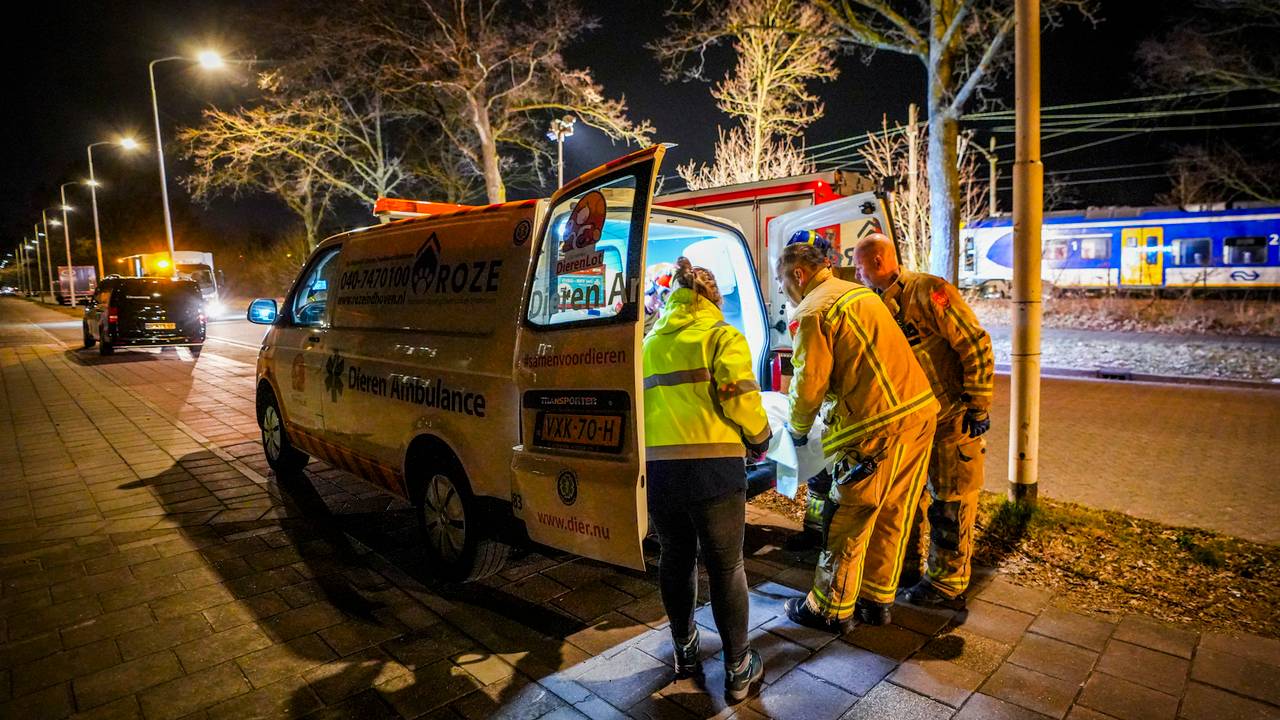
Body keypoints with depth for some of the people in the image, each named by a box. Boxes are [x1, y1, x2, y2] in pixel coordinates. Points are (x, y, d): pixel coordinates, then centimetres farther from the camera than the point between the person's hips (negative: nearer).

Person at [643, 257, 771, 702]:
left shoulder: (649, 343, 18)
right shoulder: (721, 335, 1)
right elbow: (740, 398, -10)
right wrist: (759, 439, 7)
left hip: (656, 469, 5)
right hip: (713, 468, -4)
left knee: (675, 560, 21)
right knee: (726, 568, 10)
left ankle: (685, 649, 37)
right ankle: (738, 670, 22)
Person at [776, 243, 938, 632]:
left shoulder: (815, 311, -11)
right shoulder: (860, 292, 17)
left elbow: (809, 383, -12)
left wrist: (798, 428, 7)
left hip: (879, 426, -9)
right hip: (920, 410, 9)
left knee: (846, 522, 5)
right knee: (891, 516, 18)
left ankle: (830, 610, 19)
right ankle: (877, 600, 32)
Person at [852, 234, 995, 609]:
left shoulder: (928, 291, -18)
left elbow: (976, 346, -19)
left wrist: (978, 407, -17)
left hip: (954, 420, -8)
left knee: (950, 505, 3)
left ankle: (946, 586, 18)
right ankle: (912, 560, 38)